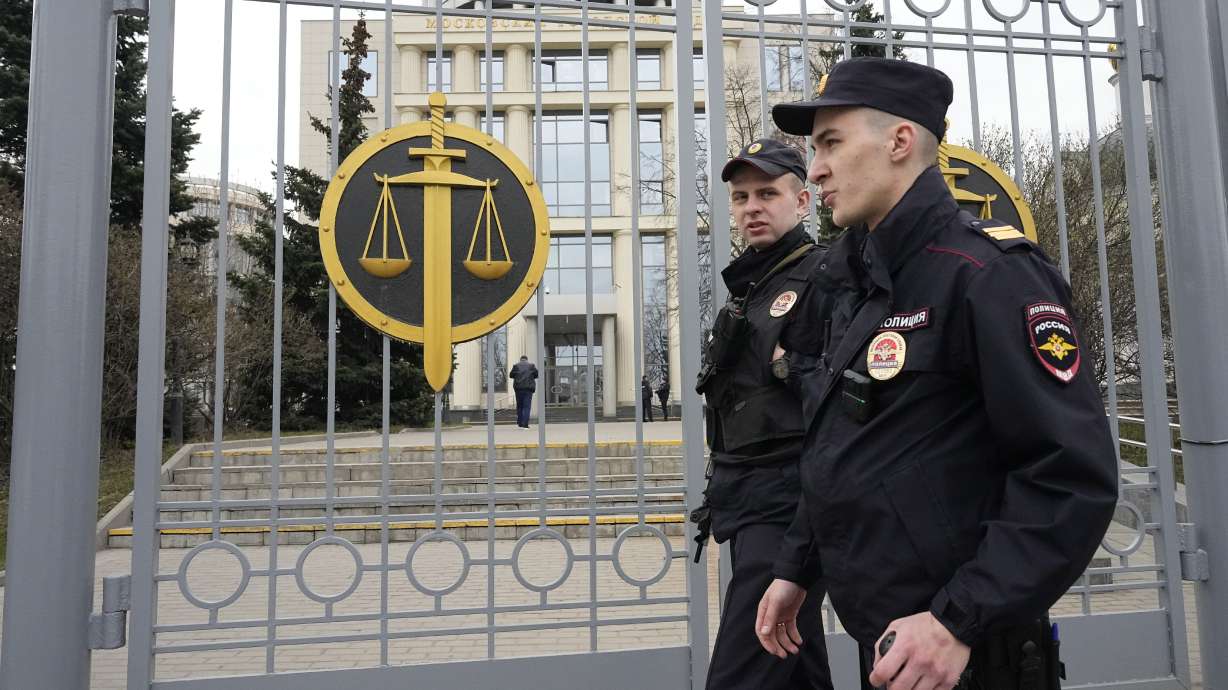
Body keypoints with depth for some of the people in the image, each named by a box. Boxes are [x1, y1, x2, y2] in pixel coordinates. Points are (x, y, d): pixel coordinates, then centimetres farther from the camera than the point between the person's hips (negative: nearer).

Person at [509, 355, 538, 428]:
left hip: (518, 387, 1)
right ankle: (525, 424, -10)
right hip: (528, 387, -1)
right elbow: (536, 374, 5)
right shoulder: (531, 365, 4)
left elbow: (511, 375, 5)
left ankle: (519, 423, 14)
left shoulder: (516, 365, 4)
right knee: (527, 406, -2)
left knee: (519, 406, 13)